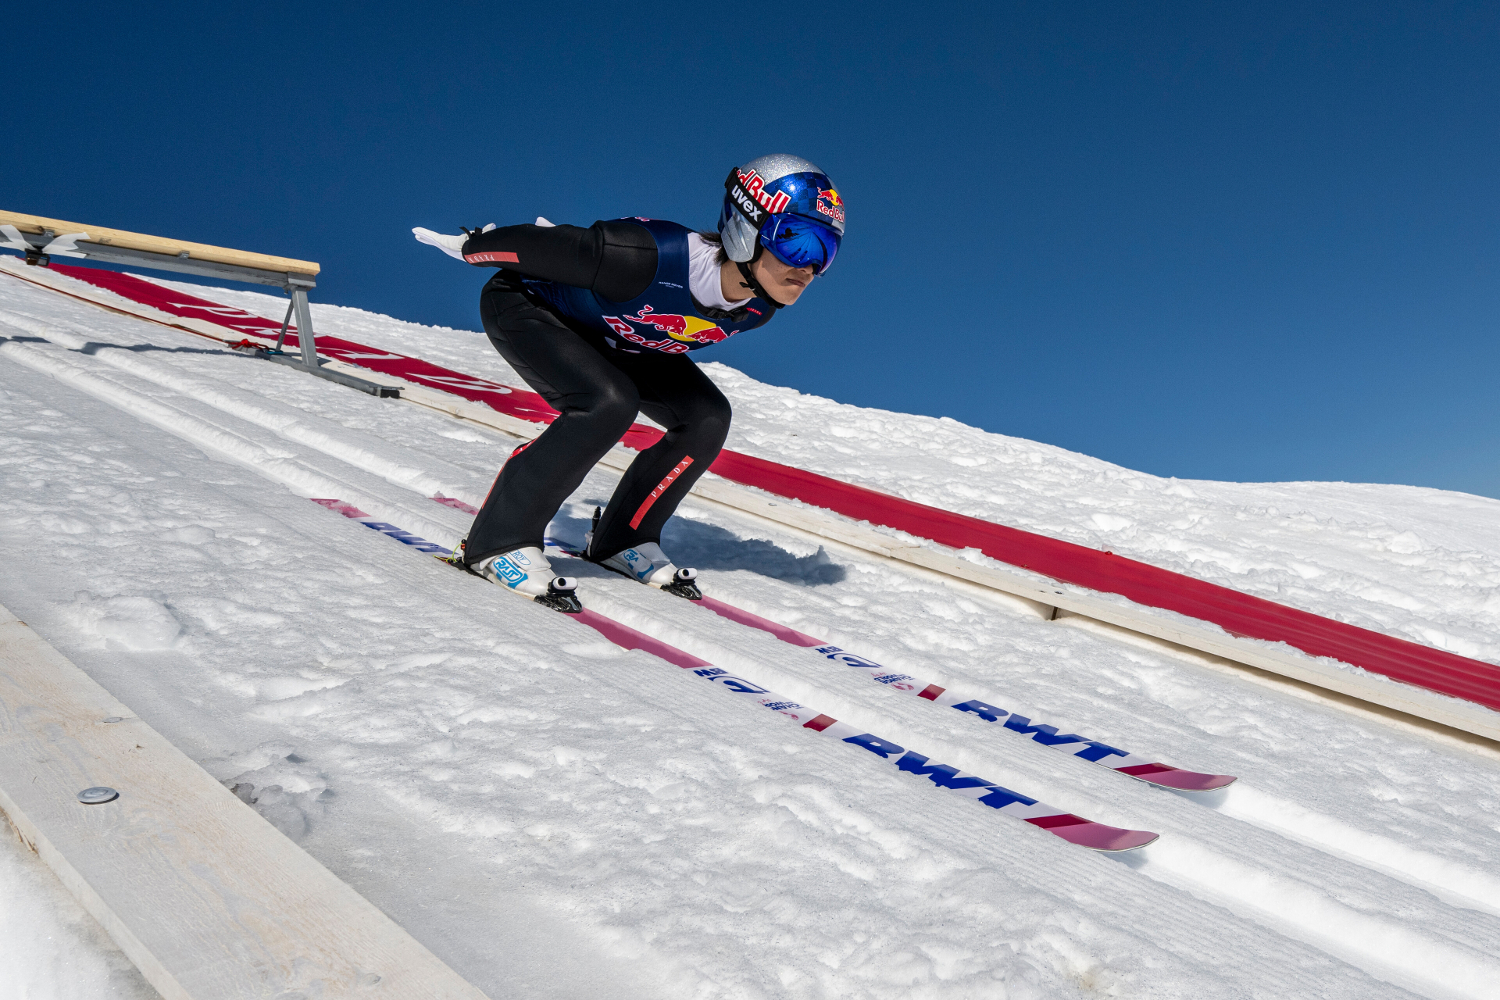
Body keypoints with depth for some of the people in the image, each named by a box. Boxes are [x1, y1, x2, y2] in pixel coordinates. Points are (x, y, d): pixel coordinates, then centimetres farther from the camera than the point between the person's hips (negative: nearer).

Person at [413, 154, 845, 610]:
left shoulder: (759, 306, -17)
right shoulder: (653, 256, -42)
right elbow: (543, 246, -26)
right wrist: (469, 247, -8)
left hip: (610, 335, 7)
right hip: (522, 305, -7)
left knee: (706, 418, -7)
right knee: (608, 403, -31)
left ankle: (623, 539, 9)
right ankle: (501, 540, -19)